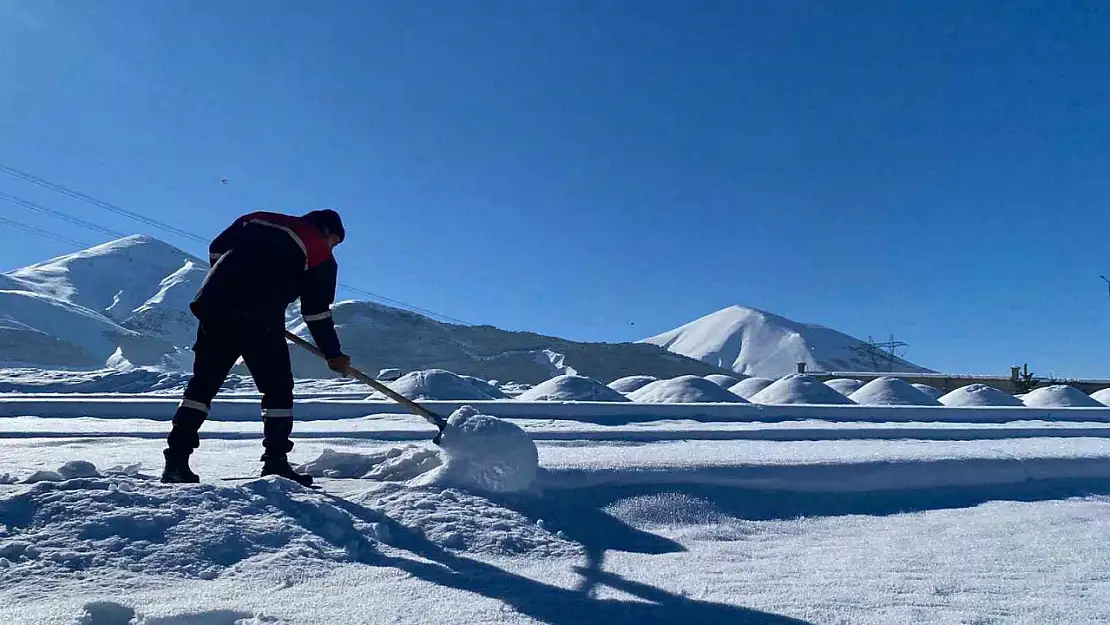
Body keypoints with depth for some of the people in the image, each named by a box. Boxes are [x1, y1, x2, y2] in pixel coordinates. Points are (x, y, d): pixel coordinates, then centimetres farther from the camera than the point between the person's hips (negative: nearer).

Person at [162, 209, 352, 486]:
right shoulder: (321, 255, 8)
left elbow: (216, 249, 20)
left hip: (214, 305, 5)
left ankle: (176, 459, 13)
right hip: (260, 320, -5)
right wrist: (334, 355, 13)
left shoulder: (259, 219, 24)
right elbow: (317, 311, 5)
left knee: (203, 382, 14)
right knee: (278, 388, 7)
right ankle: (276, 462, 3)